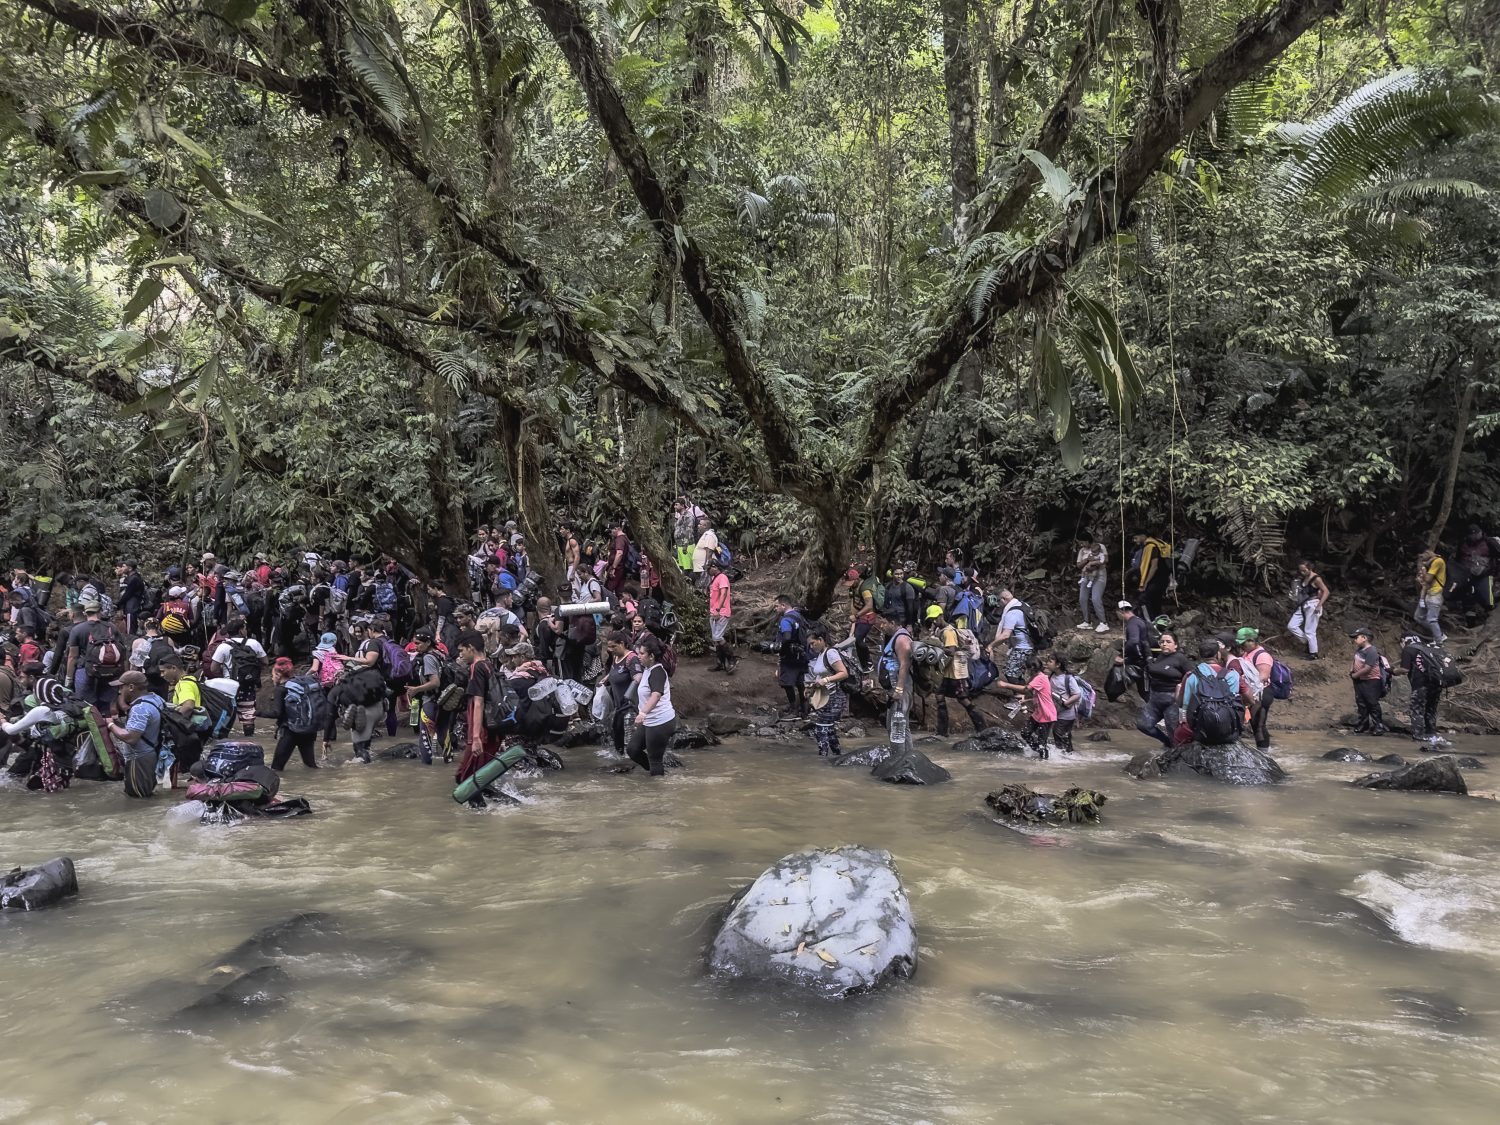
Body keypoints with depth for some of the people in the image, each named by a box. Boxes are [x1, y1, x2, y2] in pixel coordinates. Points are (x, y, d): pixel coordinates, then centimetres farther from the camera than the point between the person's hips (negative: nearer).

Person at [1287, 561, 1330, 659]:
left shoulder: (1316, 578, -13)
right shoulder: (1303, 578, 9)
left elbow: (1326, 592, -15)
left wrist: (1319, 606, -21)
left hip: (1312, 606, -8)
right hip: (1303, 606, 8)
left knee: (1309, 631, -4)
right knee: (1291, 626, 1)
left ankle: (1314, 654, 7)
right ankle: (1308, 642, 15)